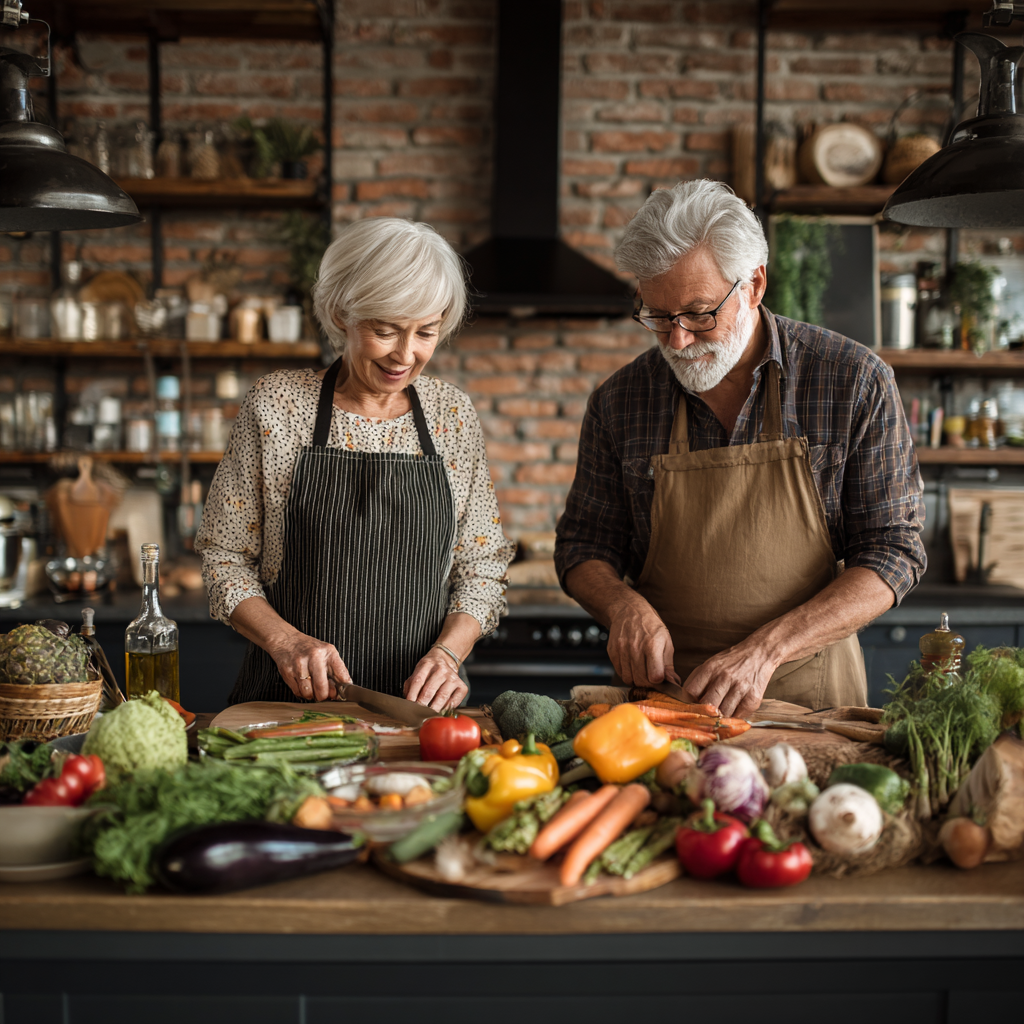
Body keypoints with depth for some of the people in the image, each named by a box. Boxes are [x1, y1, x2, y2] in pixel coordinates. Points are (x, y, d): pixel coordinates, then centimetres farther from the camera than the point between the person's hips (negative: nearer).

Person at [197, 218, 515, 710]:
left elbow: (481, 568, 11)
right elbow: (224, 556, 4)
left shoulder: (454, 414, 6)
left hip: (416, 705, 2)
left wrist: (448, 651, -7)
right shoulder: (275, 404, -1)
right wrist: (284, 639, -12)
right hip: (289, 699, -1)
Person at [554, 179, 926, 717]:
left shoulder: (854, 382, -4)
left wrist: (765, 648, -16)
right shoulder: (619, 401, 2)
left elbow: (893, 550, -4)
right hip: (661, 691, 1)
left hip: (809, 692, -1)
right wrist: (624, 605, -12)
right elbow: (584, 545, 12)